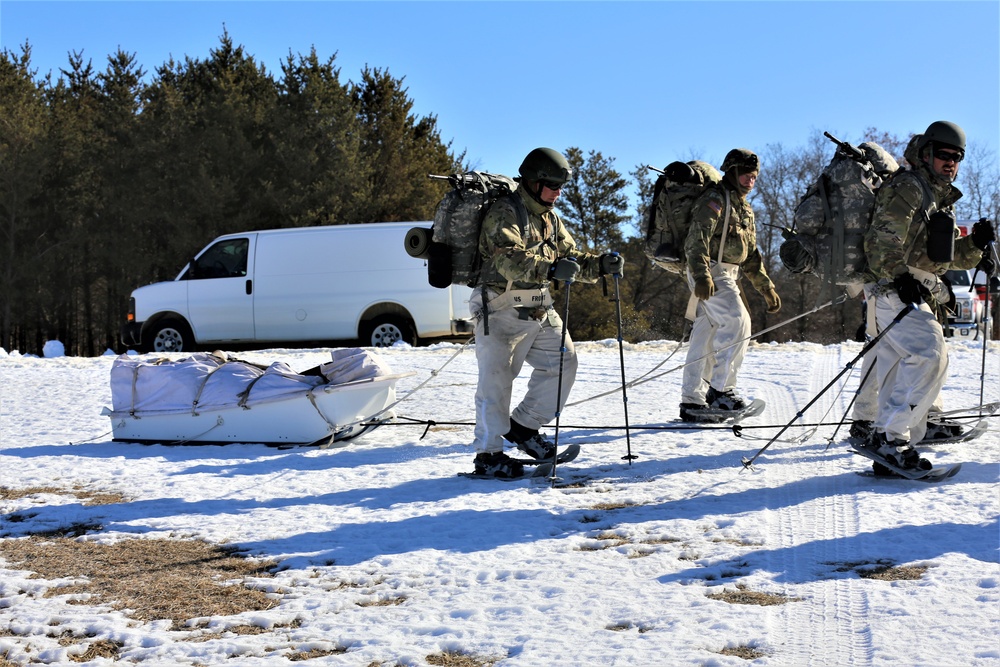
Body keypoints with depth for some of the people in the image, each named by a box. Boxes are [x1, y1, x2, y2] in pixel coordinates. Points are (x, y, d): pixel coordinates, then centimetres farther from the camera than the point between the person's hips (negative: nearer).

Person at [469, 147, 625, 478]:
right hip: (502, 308, -8)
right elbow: (507, 258, -29)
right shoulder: (504, 212, -13)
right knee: (496, 379, -6)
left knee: (563, 362, 3)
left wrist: (600, 264, -4)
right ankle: (488, 454, 2)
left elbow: (570, 256, 16)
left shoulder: (549, 218, 15)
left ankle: (523, 426, 18)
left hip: (539, 309, 8)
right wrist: (550, 269, -43)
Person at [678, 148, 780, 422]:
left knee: (705, 337, 7)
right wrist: (701, 275, -32)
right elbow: (697, 238, -20)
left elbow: (751, 255, 28)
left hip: (726, 276, 9)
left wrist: (766, 288, 23)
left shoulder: (745, 209, 23)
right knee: (737, 322, -18)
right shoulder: (714, 199, -7)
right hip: (710, 273, -9)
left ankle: (692, 402, 8)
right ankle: (720, 388, -16)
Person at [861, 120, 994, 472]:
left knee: (900, 370, 9)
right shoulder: (907, 187, -5)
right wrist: (899, 277, -27)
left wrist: (975, 242, 5)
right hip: (892, 289, -10)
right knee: (930, 354, -21)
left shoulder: (943, 200, 24)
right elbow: (882, 240, -16)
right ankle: (890, 436, -21)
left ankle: (890, 446, 13)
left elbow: (953, 257, 24)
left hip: (915, 294, 10)